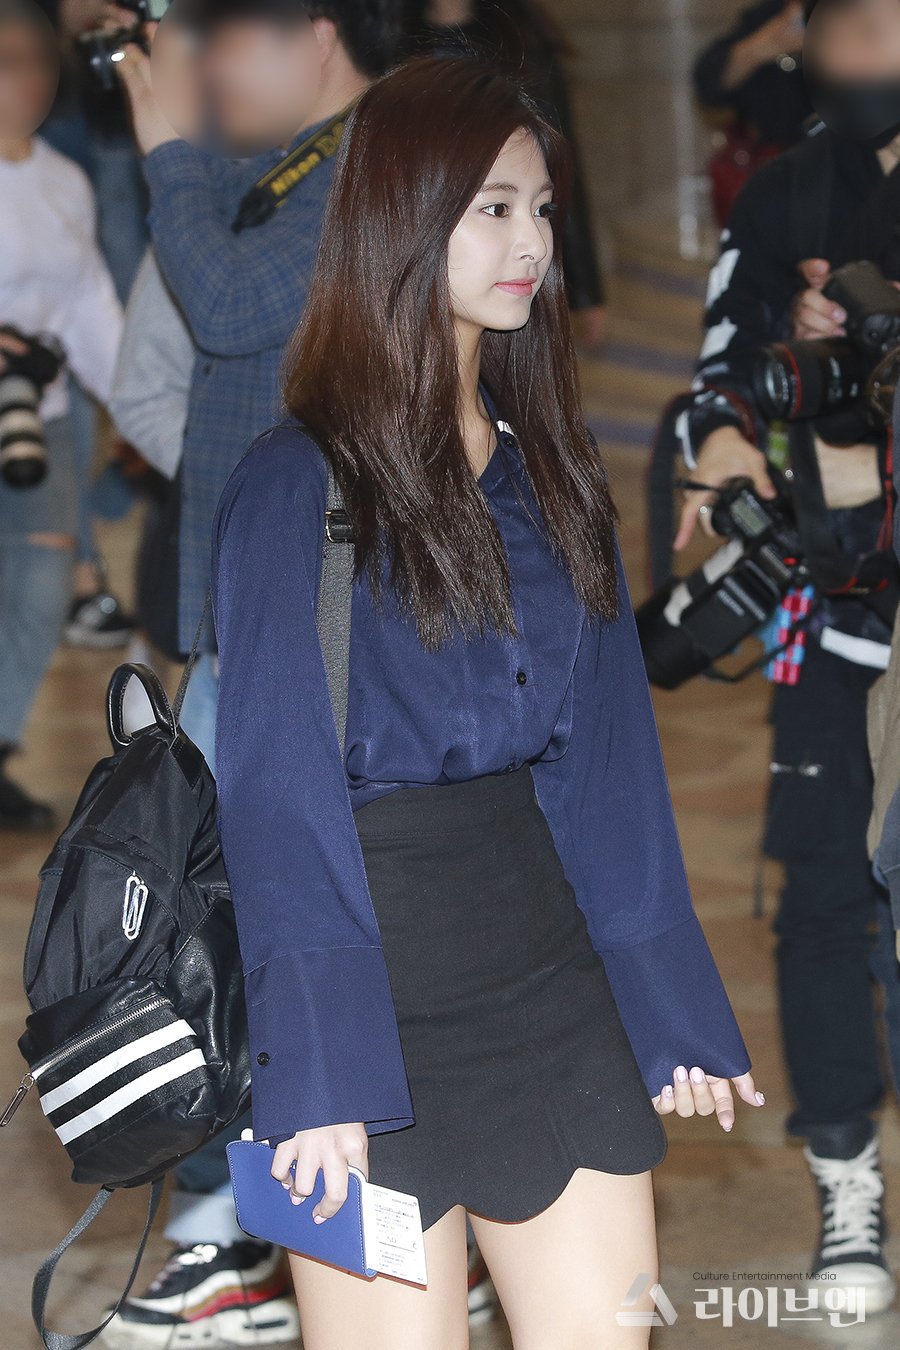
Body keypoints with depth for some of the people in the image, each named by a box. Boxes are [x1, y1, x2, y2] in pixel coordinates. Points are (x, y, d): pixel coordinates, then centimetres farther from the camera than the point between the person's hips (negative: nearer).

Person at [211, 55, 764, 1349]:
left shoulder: (547, 465, 11)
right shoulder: (301, 481, -8)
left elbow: (608, 754, 11)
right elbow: (280, 789, -12)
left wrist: (672, 1007, 9)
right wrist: (317, 1079, -18)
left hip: (548, 967, 6)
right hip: (382, 978, -5)